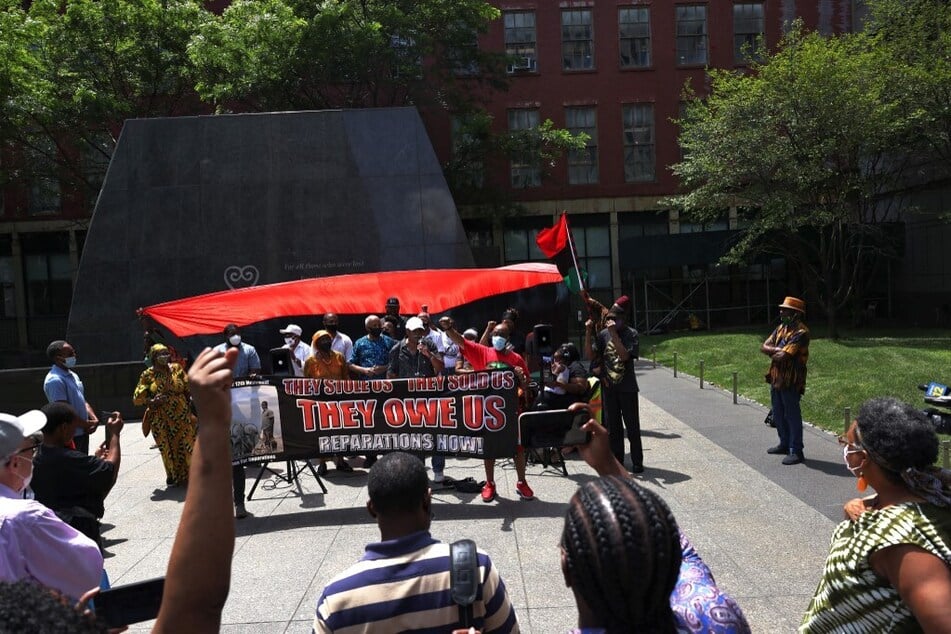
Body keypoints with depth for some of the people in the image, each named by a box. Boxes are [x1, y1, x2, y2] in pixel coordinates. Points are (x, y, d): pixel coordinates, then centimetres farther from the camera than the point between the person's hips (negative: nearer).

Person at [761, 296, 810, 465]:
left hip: (791, 381, -9)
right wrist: (777, 350, -12)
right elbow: (764, 347, 6)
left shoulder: (800, 332, -18)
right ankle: (784, 444, 32)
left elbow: (782, 356, -25)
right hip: (776, 378, 9)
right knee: (778, 415, 18)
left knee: (792, 416, -2)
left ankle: (796, 452, 5)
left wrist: (773, 353, -4)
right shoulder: (781, 328, 11)